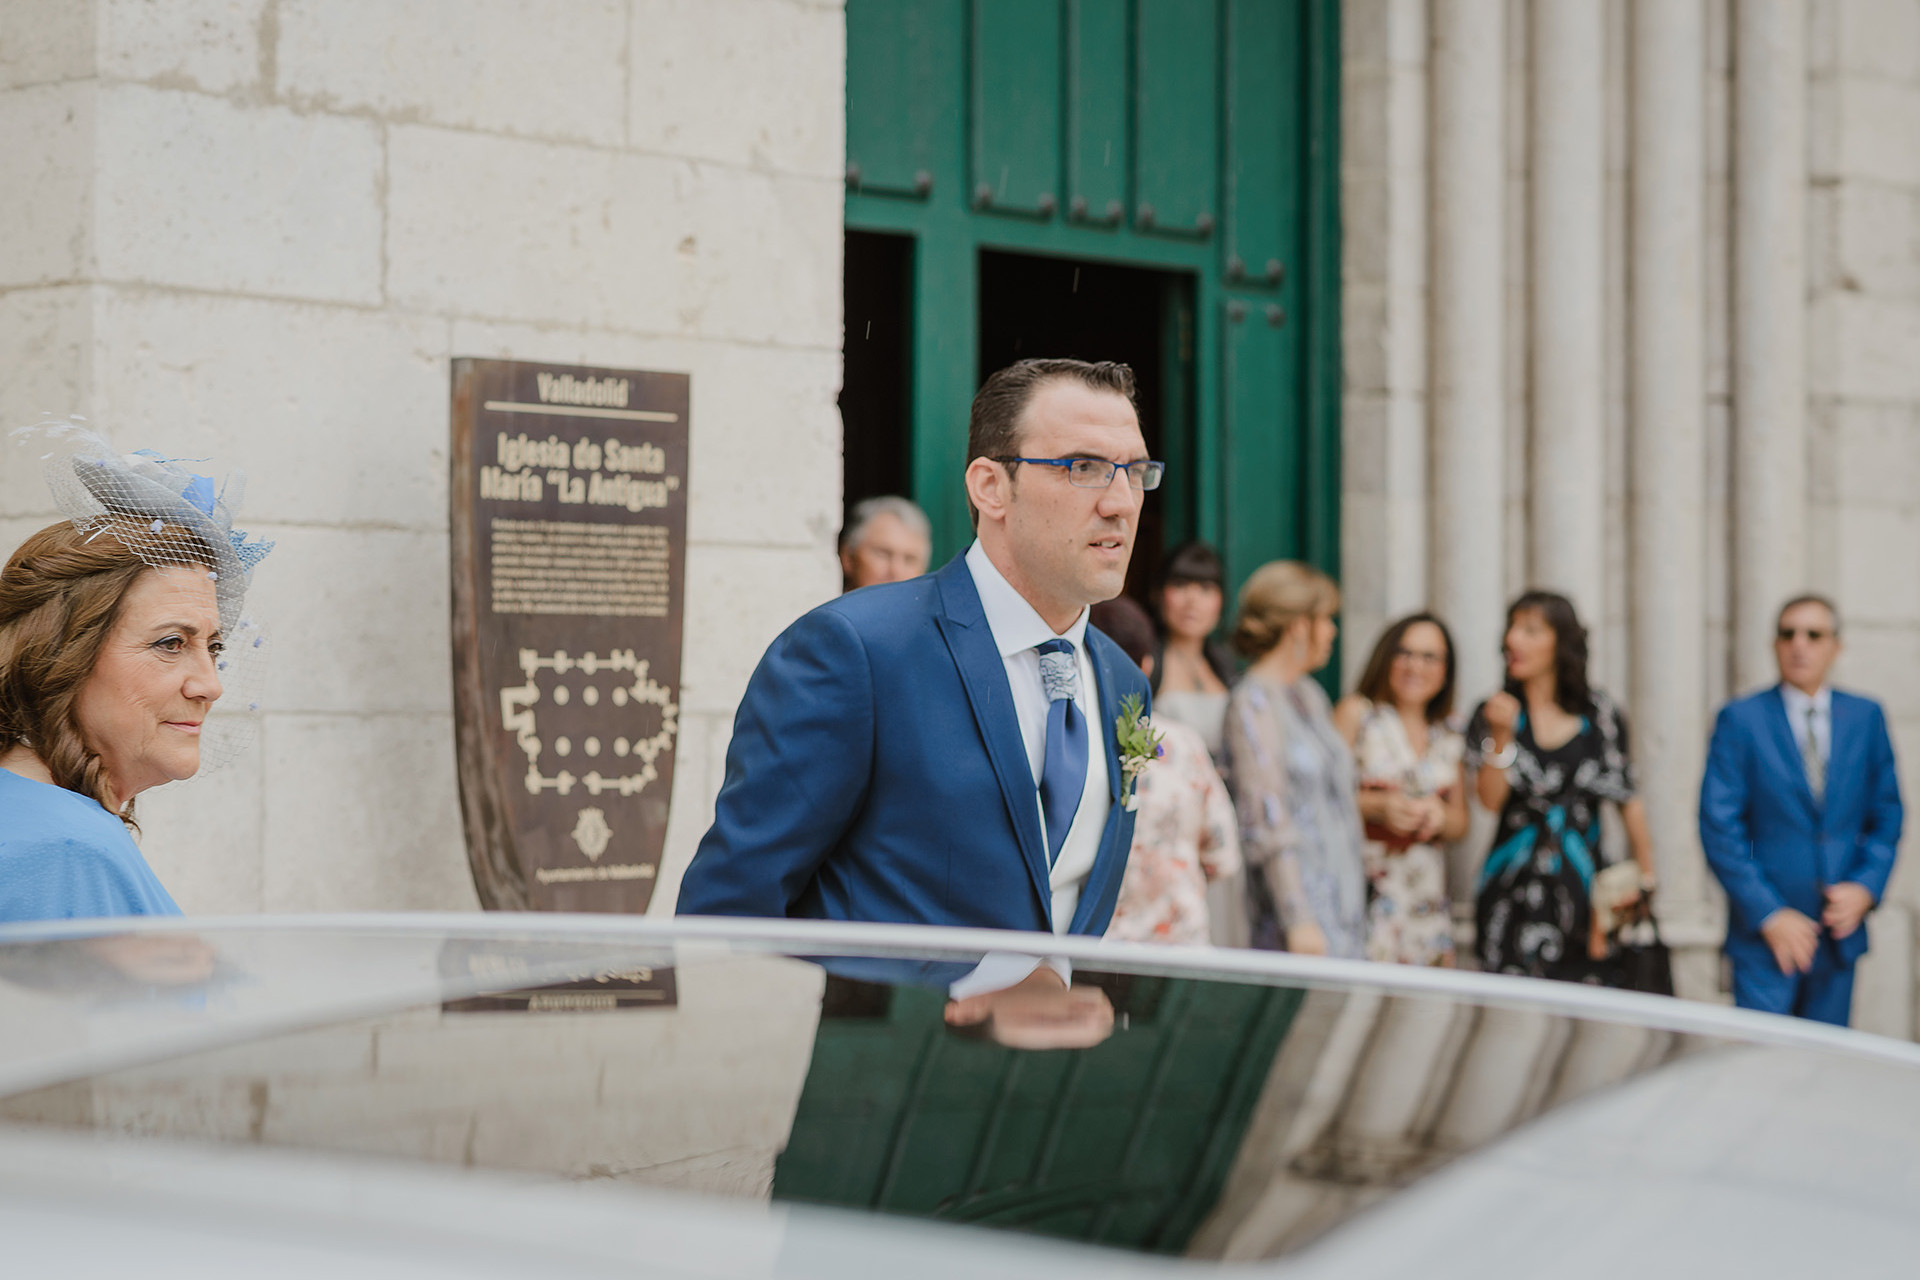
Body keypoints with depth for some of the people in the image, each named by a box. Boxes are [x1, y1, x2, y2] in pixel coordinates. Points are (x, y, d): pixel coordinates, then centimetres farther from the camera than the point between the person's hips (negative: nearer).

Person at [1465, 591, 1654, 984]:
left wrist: (1645, 876, 8)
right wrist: (1501, 736, -18)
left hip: (1585, 887, 0)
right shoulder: (1492, 715, 5)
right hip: (1514, 891, 0)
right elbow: (1490, 798, -7)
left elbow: (1628, 799, 10)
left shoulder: (1599, 714, 5)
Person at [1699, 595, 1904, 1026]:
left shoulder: (1865, 717, 8)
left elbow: (1887, 813, 13)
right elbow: (1719, 828, -7)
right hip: (1764, 937, -3)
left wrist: (1867, 886, -5)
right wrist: (1770, 915, -13)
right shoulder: (1740, 720, -3)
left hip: (1839, 929, 3)